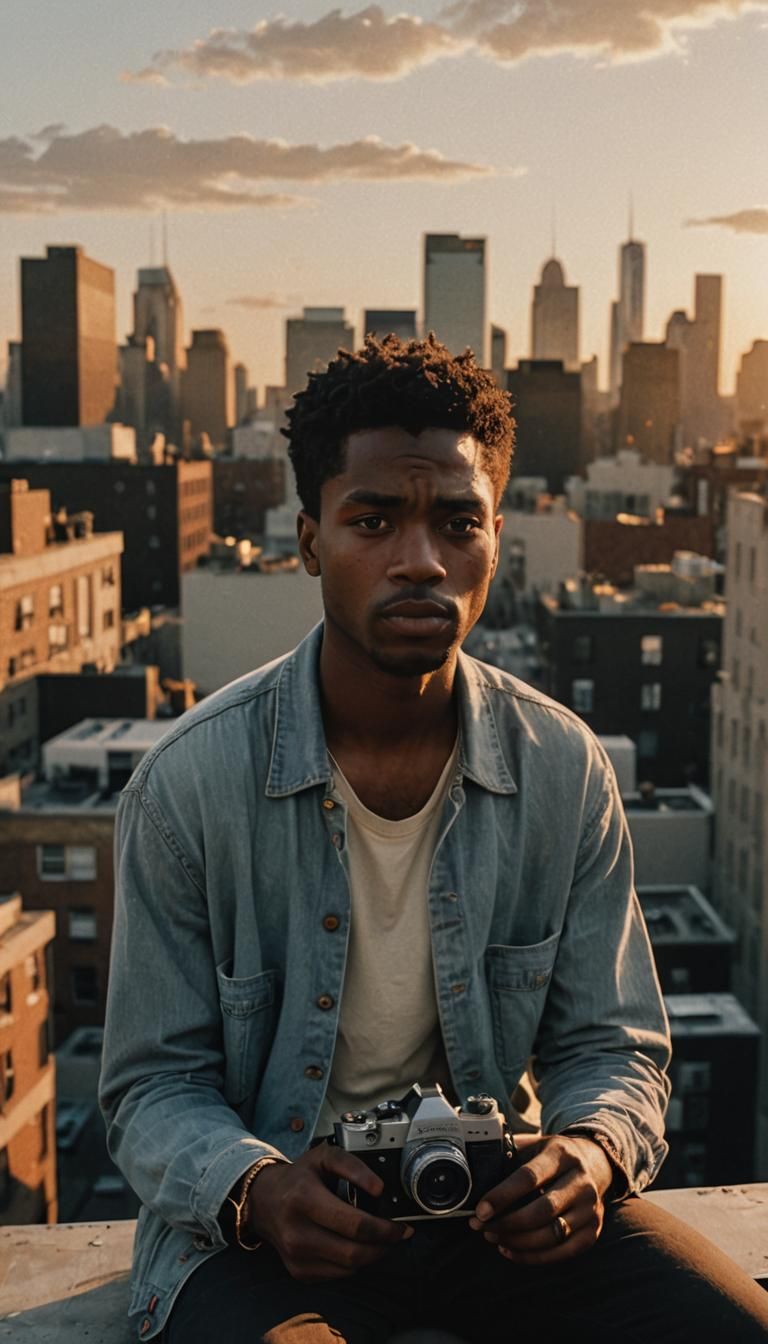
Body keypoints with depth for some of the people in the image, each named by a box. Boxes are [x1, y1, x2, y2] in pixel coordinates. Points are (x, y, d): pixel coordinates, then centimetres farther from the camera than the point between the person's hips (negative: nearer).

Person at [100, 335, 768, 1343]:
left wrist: (591, 1154, -20)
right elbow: (156, 1084, -6)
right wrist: (257, 1189, -26)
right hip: (263, 1225, -2)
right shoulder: (191, 782, -13)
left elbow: (612, 1045, 3)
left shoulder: (565, 769, -5)